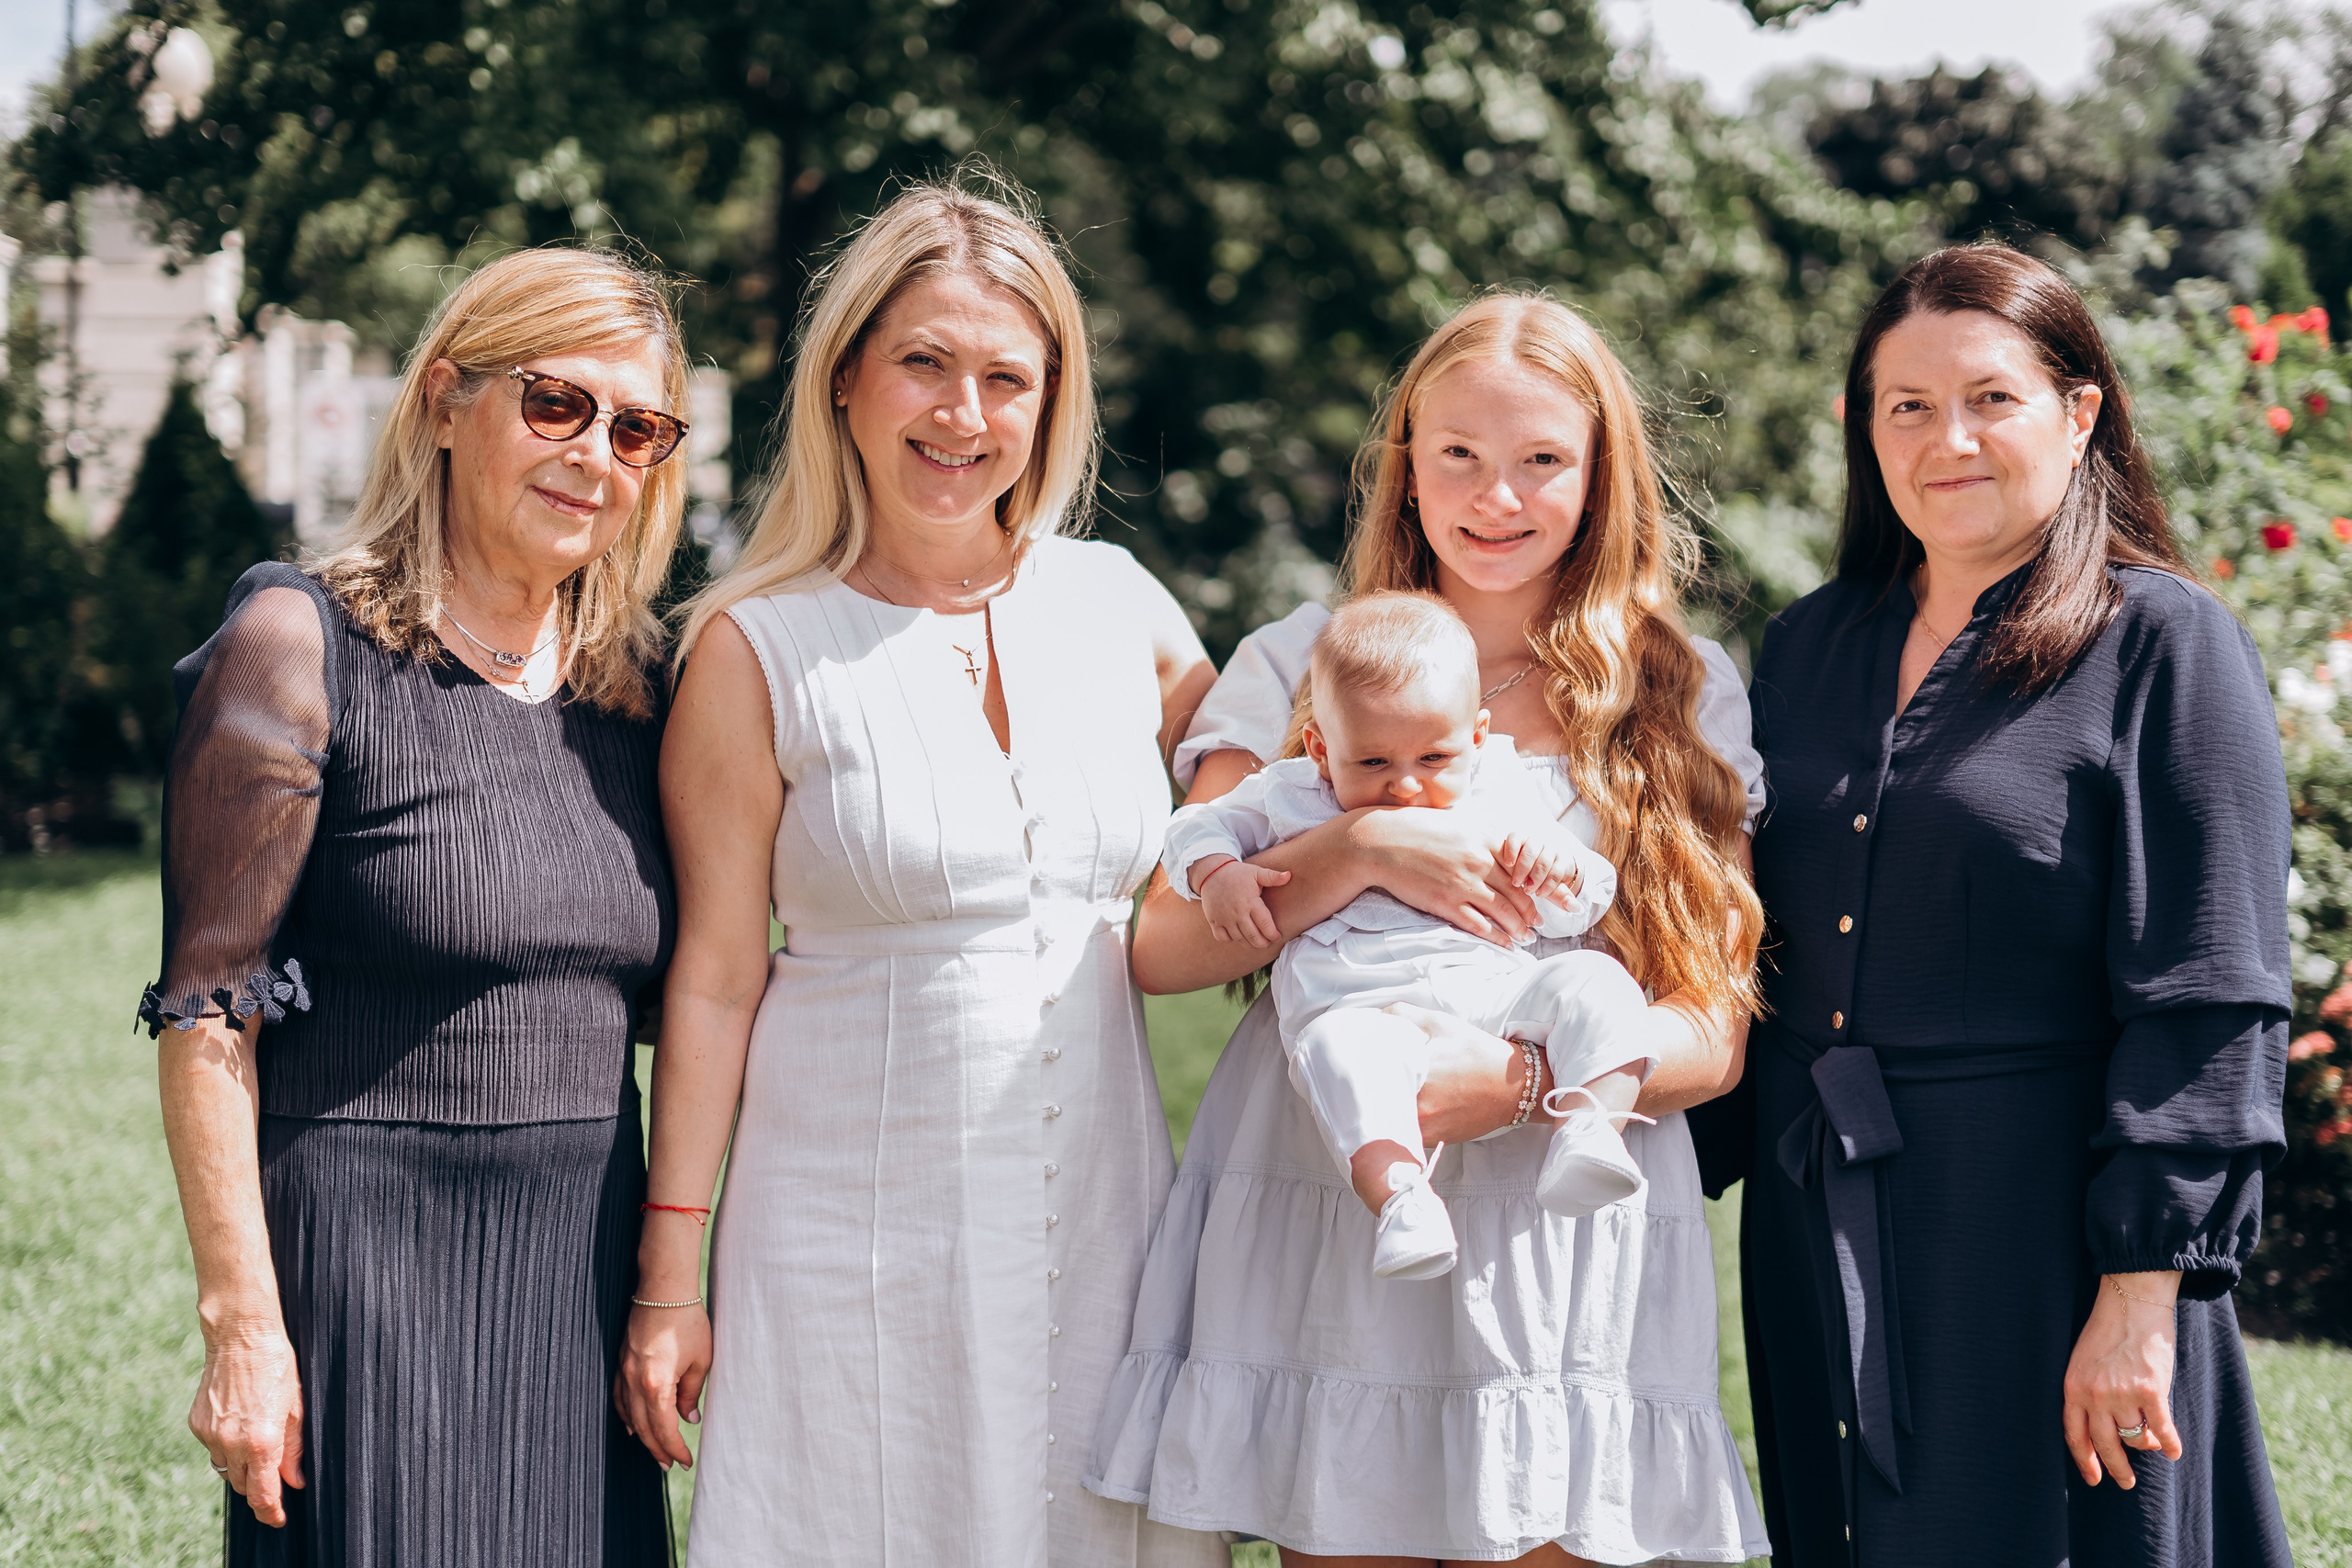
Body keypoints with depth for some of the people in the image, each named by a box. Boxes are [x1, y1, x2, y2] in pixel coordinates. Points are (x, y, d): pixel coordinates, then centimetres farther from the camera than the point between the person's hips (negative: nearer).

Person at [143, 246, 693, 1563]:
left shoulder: (634, 686, 10)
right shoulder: (303, 648, -8)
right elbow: (208, 1012, -10)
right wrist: (240, 1320, -15)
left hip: (592, 1272, 6)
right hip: (367, 1269, -5)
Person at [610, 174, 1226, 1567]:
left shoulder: (1120, 606, 5)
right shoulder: (758, 654, -4)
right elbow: (714, 978, -3)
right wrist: (670, 1280, -3)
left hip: (1105, 1222, 3)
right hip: (855, 1231, -3)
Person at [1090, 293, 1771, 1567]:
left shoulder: (1685, 696, 7)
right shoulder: (1297, 668, 8)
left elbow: (1712, 1039, 2)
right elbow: (1163, 950, 0)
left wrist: (1516, 1078, -17)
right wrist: (1360, 852, -15)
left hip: (1562, 1248, 0)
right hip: (1319, 1220, 0)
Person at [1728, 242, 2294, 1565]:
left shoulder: (2166, 646, -6)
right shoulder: (1811, 646, 12)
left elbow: (2211, 1007, -12)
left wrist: (2143, 1291, -17)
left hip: (2043, 1231, -5)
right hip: (1817, 1233, 6)